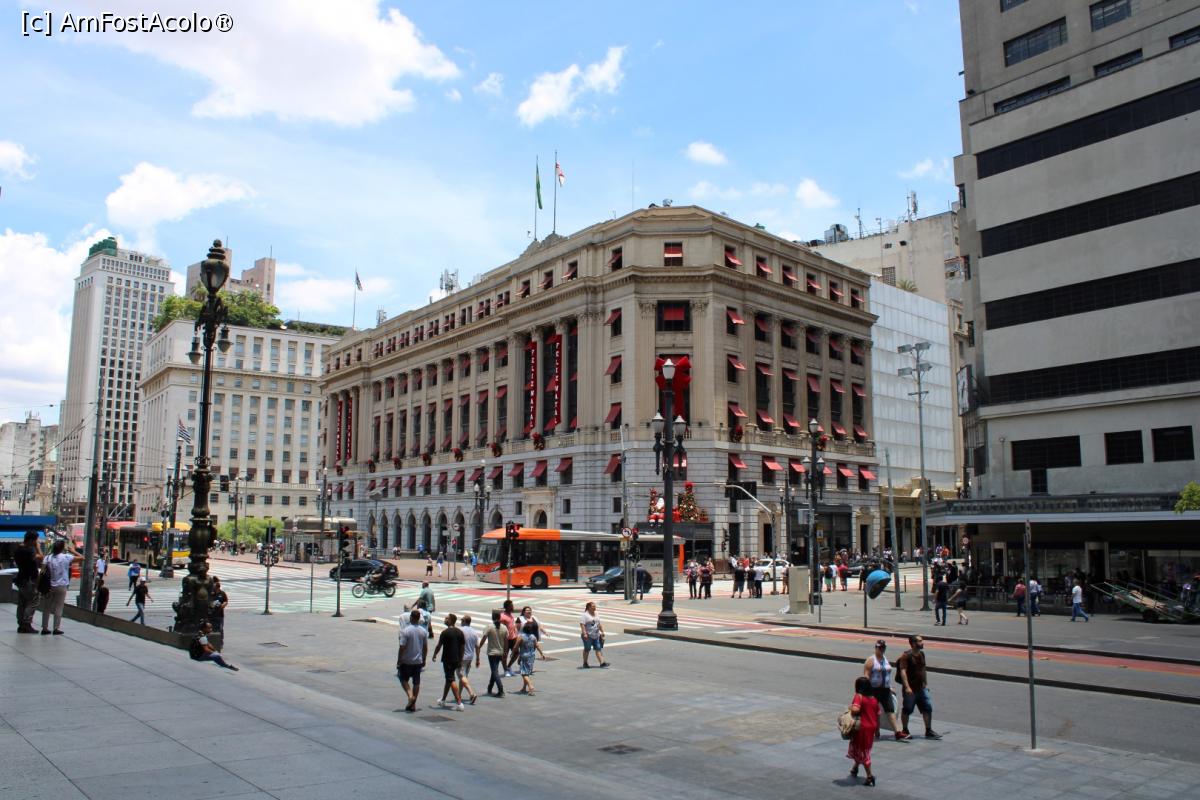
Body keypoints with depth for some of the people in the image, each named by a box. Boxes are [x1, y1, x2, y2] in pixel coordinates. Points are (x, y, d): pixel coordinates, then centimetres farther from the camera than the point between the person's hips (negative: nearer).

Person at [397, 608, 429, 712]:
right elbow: (425, 648, 6)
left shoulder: (405, 630, -16)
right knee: (416, 682, 10)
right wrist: (424, 660, 17)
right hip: (418, 661, 4)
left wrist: (398, 661, -6)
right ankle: (413, 705, 15)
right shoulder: (424, 631, 0)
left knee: (404, 680, 13)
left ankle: (410, 696, -8)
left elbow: (402, 647, -16)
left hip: (406, 661, -4)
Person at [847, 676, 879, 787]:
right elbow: (878, 715, 9)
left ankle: (869, 775, 2)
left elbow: (855, 709, -31)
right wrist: (877, 730, 19)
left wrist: (850, 708, -9)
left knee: (862, 752, 5)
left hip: (862, 728, -7)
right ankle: (855, 769, 38)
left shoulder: (859, 696, -14)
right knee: (865, 750, 22)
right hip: (871, 728, 7)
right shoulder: (874, 699, 6)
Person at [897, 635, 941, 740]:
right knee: (907, 710, 6)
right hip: (911, 689, -7)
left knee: (928, 708, 5)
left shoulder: (921, 654, 9)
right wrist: (907, 687, -26)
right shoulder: (906, 655, -15)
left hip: (922, 688, 7)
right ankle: (905, 731, 19)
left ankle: (929, 731, 15)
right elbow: (903, 671, -20)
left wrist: (926, 683, 19)